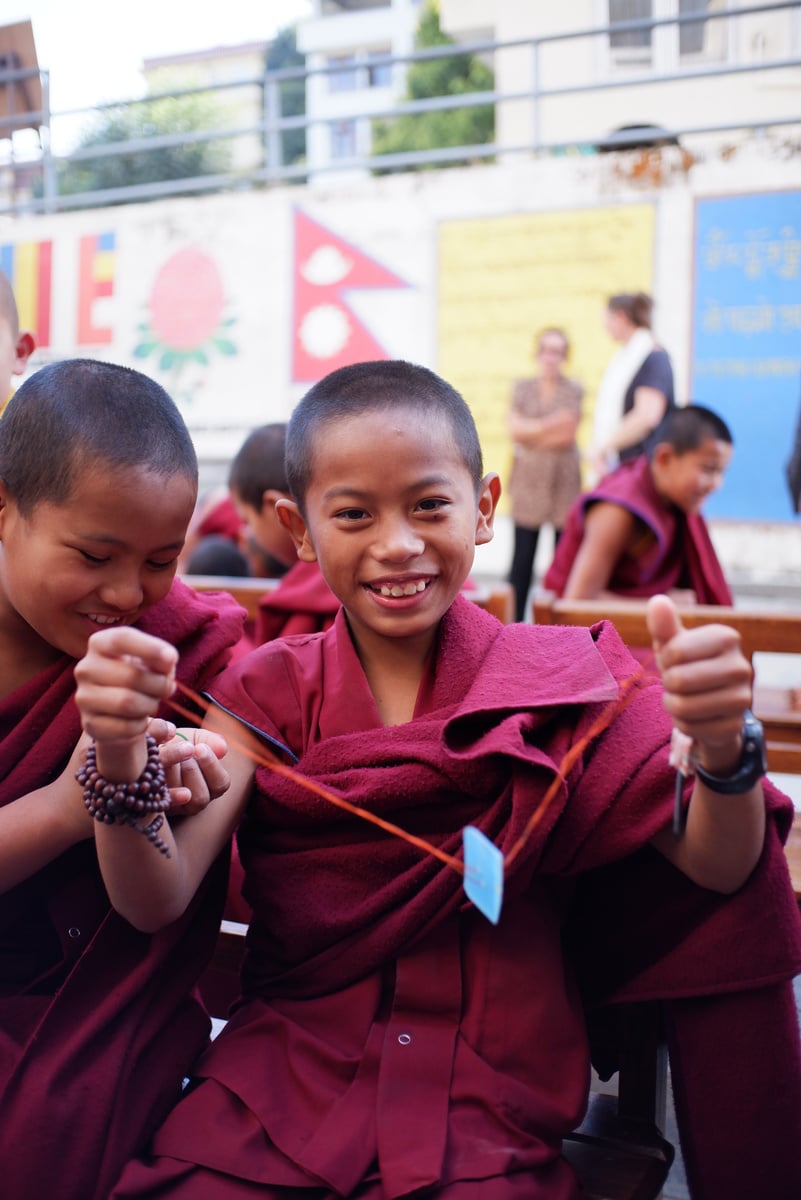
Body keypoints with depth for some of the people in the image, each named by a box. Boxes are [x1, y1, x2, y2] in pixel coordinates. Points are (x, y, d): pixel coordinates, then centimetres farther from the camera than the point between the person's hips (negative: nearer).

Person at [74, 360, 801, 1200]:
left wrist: (722, 749, -32)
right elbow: (156, 902, -9)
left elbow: (717, 871, -11)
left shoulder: (557, 686, -2)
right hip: (268, 1103, 1)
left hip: (488, 1131, 0)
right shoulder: (271, 689, 2)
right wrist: (120, 753, -28)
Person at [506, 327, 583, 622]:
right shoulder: (522, 388, 11)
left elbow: (568, 434, -7)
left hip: (564, 482, -1)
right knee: (522, 556, -2)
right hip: (528, 481, 1)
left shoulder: (573, 390, 5)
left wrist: (531, 431, -6)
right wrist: (549, 425, -10)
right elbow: (515, 429, -1)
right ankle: (514, 621, 4)